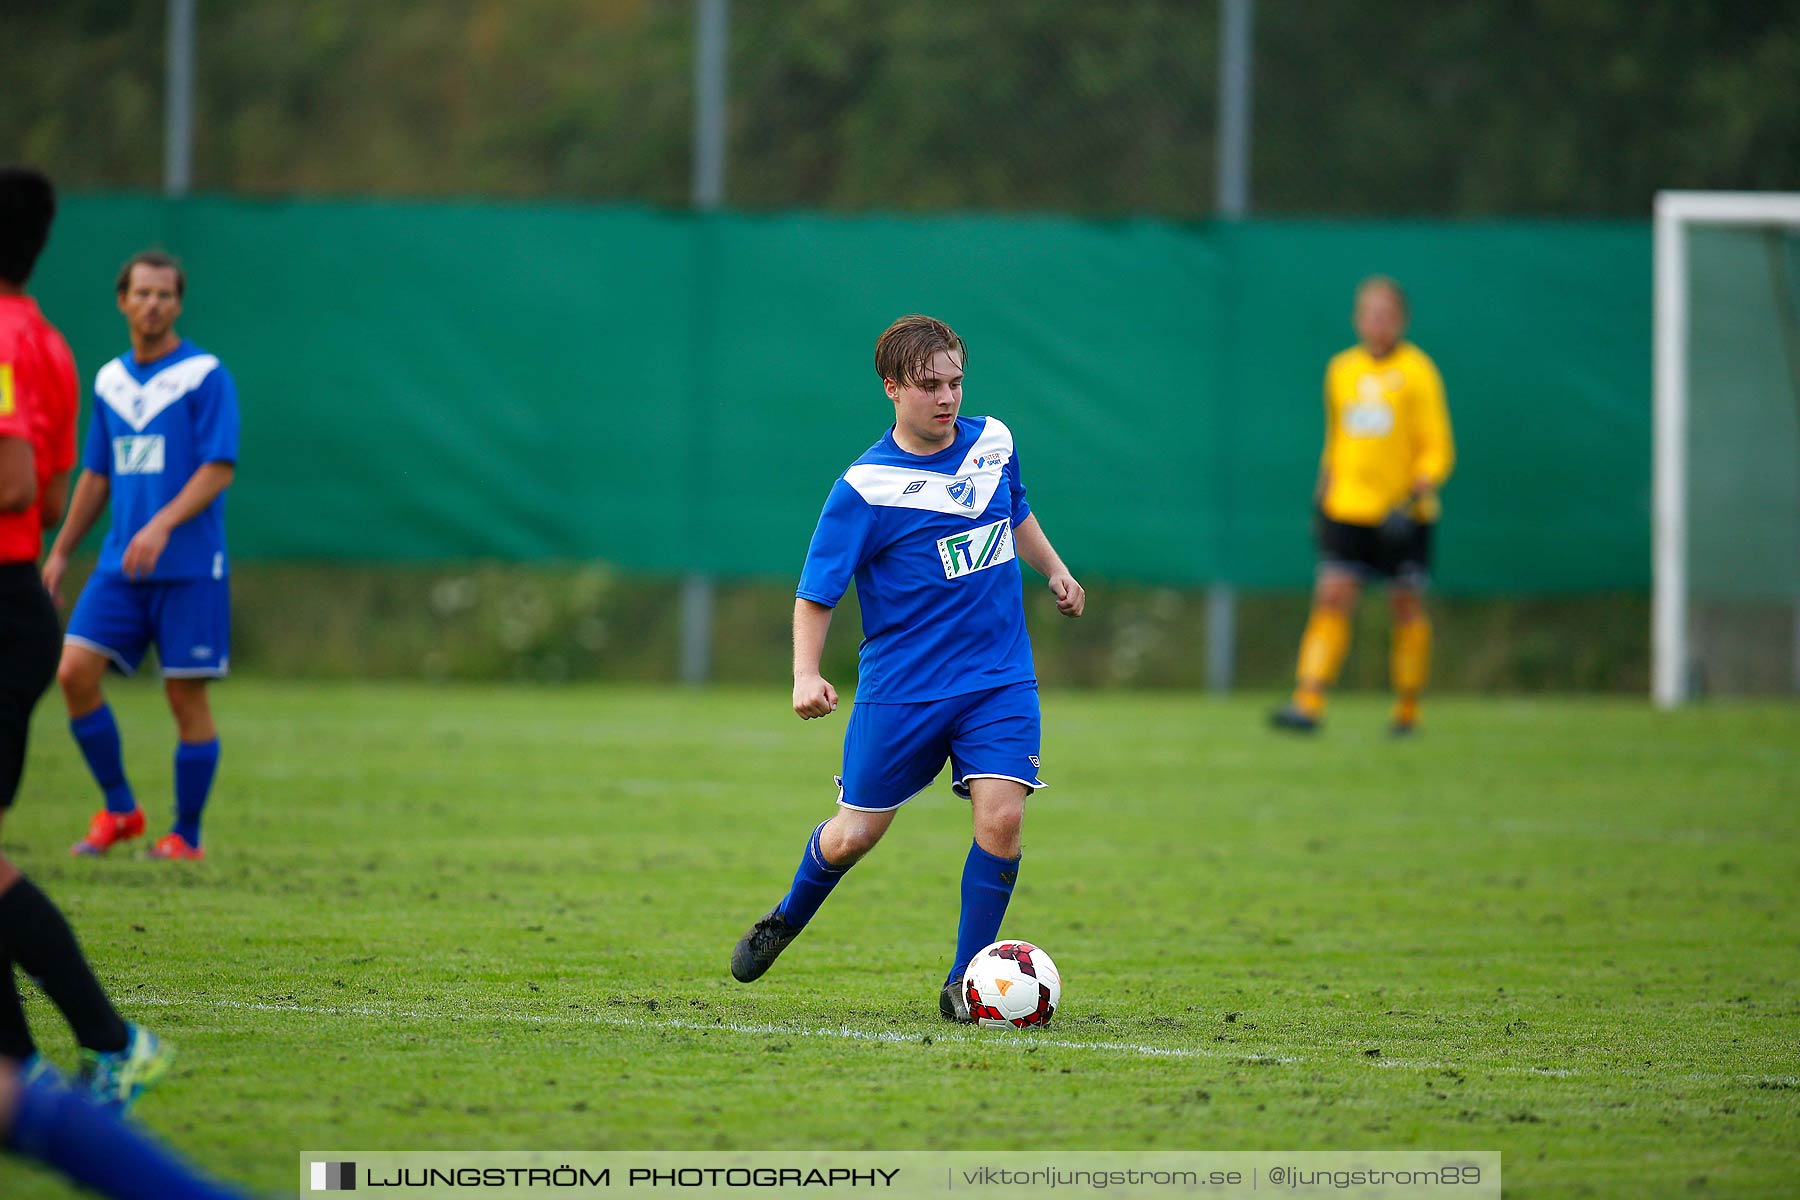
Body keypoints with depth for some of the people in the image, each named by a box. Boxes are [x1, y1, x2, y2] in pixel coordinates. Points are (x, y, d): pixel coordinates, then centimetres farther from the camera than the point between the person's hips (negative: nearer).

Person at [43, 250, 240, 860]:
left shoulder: (205, 375, -6)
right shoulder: (110, 380, 12)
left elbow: (219, 468, -13)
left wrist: (162, 525, -24)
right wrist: (60, 551, 17)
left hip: (189, 567, -5)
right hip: (120, 564, 5)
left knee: (186, 696, -2)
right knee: (75, 670, -8)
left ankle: (186, 836, 9)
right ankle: (118, 809, 6)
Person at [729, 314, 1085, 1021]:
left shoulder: (992, 441, 3)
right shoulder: (866, 487, -13)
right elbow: (815, 593, -11)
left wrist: (1055, 570, 21)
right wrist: (806, 676, -24)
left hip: (1000, 680, 3)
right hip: (900, 689, -3)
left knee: (1001, 817, -16)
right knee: (853, 835, 5)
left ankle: (964, 983, -3)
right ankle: (785, 922, 37)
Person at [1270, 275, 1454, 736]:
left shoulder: (1418, 371, -4)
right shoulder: (1342, 369, 9)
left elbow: (1438, 450, -5)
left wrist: (1418, 492, -20)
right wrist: (1324, 490, 19)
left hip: (1403, 516, -3)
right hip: (1348, 508, 3)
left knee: (1407, 605, 5)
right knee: (1331, 598, -10)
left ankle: (1407, 709, 18)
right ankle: (1308, 702, -16)